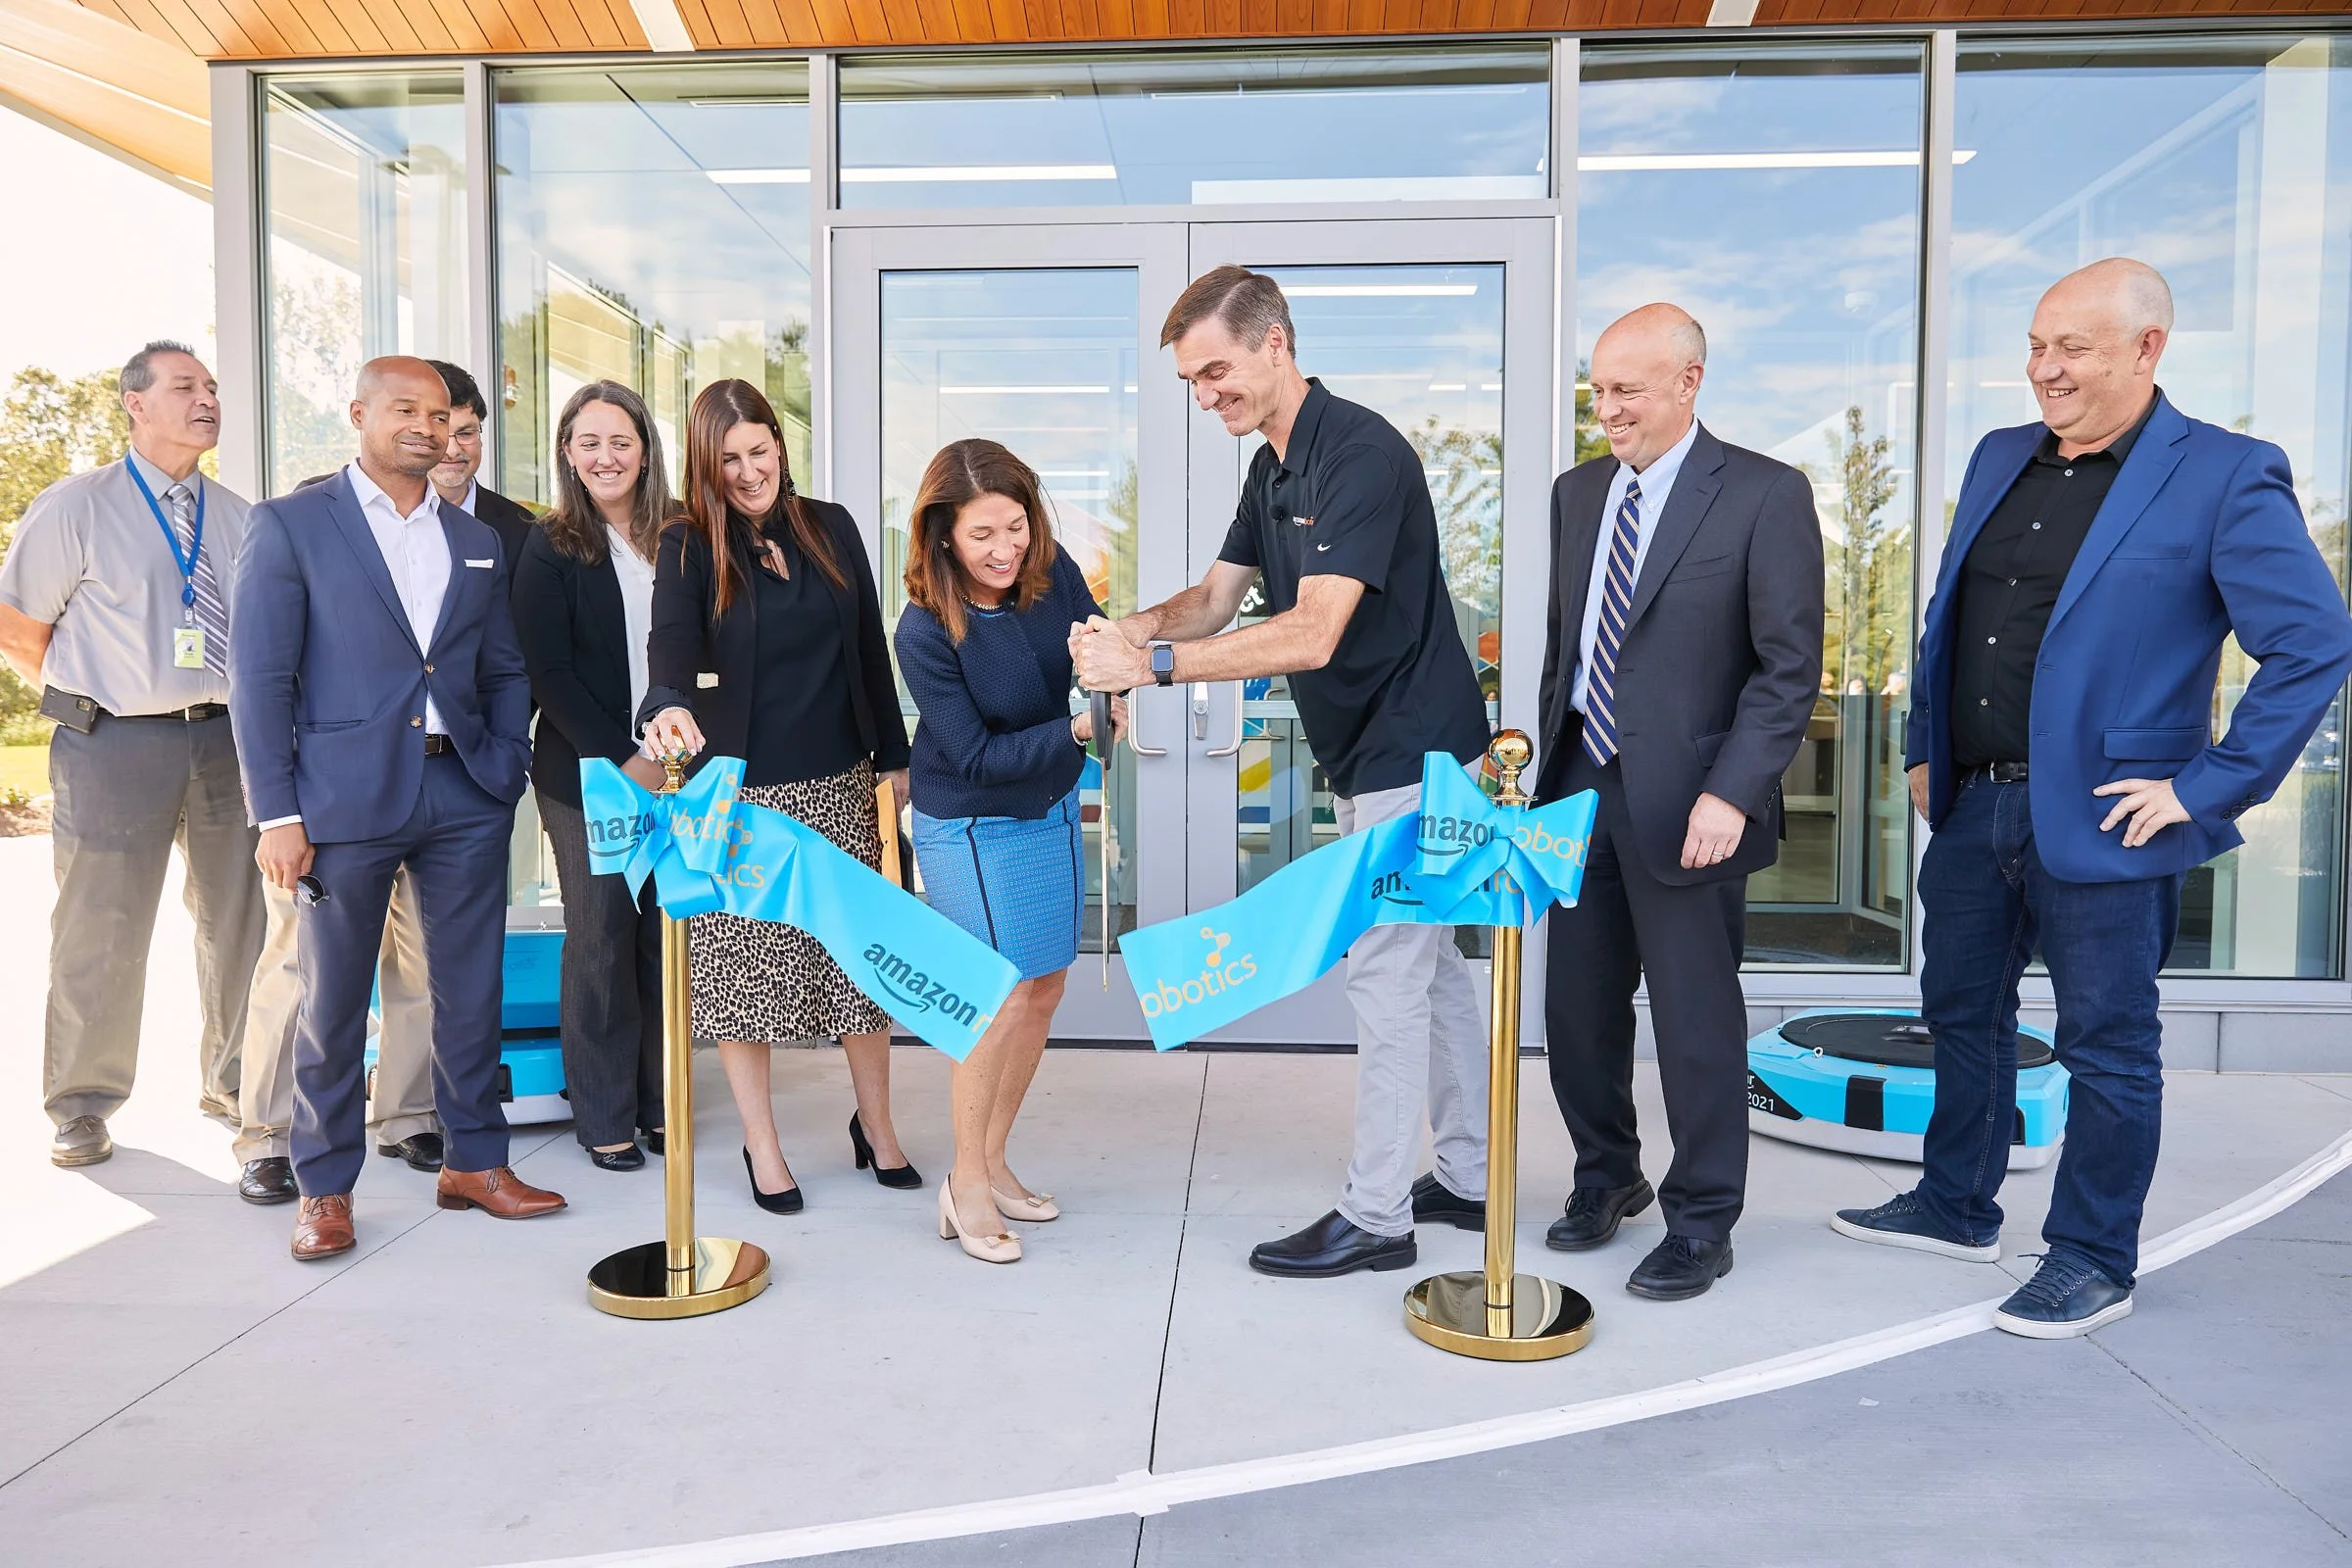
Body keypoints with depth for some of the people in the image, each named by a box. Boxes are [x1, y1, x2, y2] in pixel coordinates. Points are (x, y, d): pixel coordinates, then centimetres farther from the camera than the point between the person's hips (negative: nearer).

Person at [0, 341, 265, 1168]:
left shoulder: (238, 517, 10)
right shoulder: (75, 506, -2)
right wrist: (85, 700, 0)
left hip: (226, 738, 4)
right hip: (115, 745, -3)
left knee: (237, 920, 10)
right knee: (100, 932, 3)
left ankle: (229, 1083, 27)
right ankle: (83, 1107, 19)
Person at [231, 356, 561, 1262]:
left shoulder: (477, 543, 14)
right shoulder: (290, 525, 1)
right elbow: (260, 677, -3)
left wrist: (506, 770, 2)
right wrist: (275, 813, -9)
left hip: (465, 796, 4)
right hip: (344, 797, -4)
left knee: (472, 989, 9)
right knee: (332, 999, 6)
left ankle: (474, 1161, 23)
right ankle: (324, 1186, 20)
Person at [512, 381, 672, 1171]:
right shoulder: (550, 549, -2)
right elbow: (550, 671, -7)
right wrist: (624, 759, -13)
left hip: (669, 770, 3)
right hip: (585, 772, -3)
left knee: (663, 933, 7)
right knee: (600, 938, 3)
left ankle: (657, 1100, 21)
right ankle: (604, 1116, 16)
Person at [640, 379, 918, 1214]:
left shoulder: (830, 527, 6)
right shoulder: (689, 546, -4)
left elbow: (870, 649, 9)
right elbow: (671, 639, -23)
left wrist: (894, 757, 8)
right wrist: (668, 706, -44)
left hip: (839, 784, 3)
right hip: (741, 791, -2)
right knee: (743, 964, 4)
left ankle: (875, 1123, 25)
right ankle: (761, 1146, 21)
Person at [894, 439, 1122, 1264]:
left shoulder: (1054, 572, -12)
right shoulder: (926, 632, -24)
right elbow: (976, 756, -21)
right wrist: (1076, 729, -29)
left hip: (1051, 808, 6)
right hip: (971, 825, -6)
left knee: (1045, 987, 11)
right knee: (1004, 994, -4)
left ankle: (992, 1161, 28)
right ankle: (966, 1186, 15)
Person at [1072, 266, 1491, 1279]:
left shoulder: (1362, 453, -21)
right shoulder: (1272, 470, 10)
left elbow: (1312, 634, -29)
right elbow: (1215, 599, 10)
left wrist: (1152, 663, -29)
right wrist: (1135, 626, -12)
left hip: (1411, 758, -10)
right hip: (1370, 758, 10)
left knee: (1385, 976, -3)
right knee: (1432, 967, 16)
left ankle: (1374, 1216, 9)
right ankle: (1466, 1179, 29)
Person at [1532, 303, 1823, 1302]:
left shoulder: (1765, 495, -7)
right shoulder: (1578, 492, 11)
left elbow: (1790, 664, -10)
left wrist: (1729, 793, -18)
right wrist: (1549, 761, 8)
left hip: (1686, 801, -5)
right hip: (1582, 784, 6)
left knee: (1696, 1020, 5)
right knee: (1577, 1002, 13)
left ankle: (1702, 1224, 23)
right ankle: (1606, 1176, 35)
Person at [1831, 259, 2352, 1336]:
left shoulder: (2225, 478, -10)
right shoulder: (1999, 460, 10)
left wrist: (2207, 790, -15)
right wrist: (1925, 750, 14)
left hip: (2100, 823, -7)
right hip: (1973, 806, 7)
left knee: (2107, 1045, 7)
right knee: (1961, 1009, 18)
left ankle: (2093, 1262, 24)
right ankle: (1957, 1207, 37)